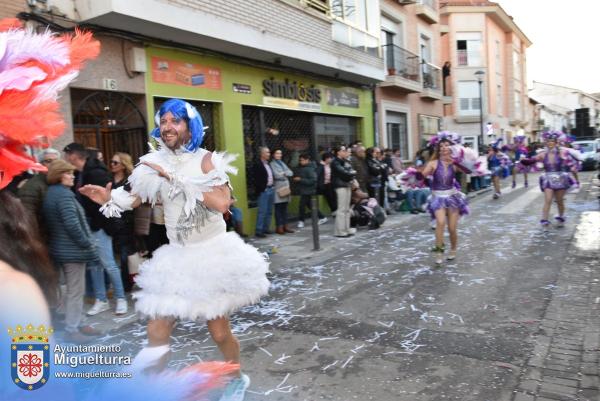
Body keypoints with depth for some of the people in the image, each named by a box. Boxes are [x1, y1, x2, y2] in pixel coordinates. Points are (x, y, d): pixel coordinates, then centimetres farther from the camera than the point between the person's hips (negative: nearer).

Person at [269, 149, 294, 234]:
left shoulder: (282, 163, 20)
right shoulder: (272, 164, -2)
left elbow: (291, 173, 11)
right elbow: (276, 175, -14)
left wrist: (283, 173, -6)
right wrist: (286, 174, 2)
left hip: (286, 187, 7)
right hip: (278, 189, -7)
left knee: (284, 208, 9)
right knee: (278, 208, -5)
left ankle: (285, 225, 13)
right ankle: (279, 227, -2)